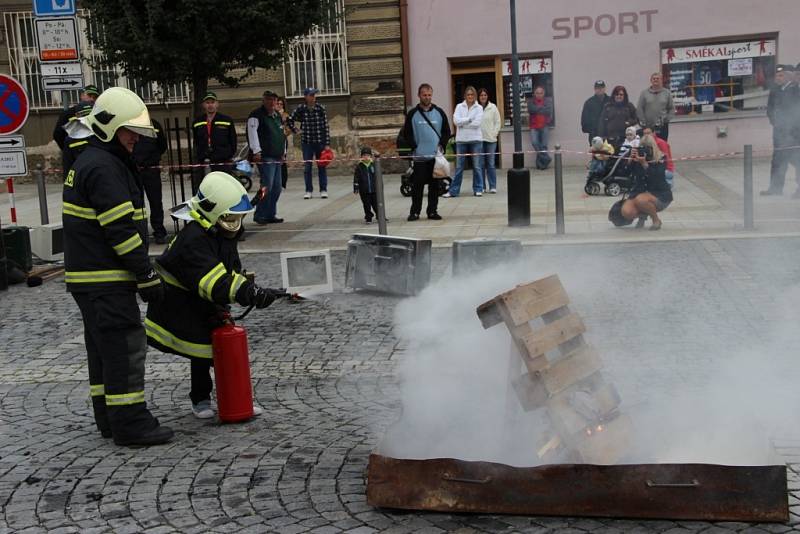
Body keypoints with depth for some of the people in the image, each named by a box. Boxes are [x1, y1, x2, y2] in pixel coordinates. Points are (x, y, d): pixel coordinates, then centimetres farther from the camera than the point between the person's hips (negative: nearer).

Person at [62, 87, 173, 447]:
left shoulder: (89, 162, 17)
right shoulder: (103, 168, -17)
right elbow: (122, 229, -21)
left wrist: (140, 271, 23)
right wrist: (146, 276, -18)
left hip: (90, 276, 11)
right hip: (105, 280, -11)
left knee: (103, 348, 15)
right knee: (125, 346, -7)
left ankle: (109, 418, 24)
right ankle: (130, 423, -3)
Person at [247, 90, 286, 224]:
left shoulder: (277, 115, 20)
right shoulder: (256, 115, -5)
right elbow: (252, 133, -13)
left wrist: (283, 152, 22)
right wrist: (256, 151, -20)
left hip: (277, 157, 8)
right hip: (265, 157, -8)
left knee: (277, 187, 7)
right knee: (267, 186, -14)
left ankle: (271, 214, 15)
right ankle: (260, 215, -6)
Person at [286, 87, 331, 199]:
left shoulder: (321, 109, -3)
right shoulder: (300, 109, -3)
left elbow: (326, 127, -2)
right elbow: (289, 120, 12)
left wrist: (327, 144, -6)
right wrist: (296, 131, 3)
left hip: (320, 142, 0)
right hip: (306, 142, 1)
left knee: (321, 166, 4)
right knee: (307, 167, 3)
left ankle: (323, 190, 10)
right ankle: (308, 190, 11)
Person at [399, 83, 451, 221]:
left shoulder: (439, 112, 7)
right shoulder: (412, 114, 2)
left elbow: (447, 131, 11)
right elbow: (406, 133, 4)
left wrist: (441, 145, -3)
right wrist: (414, 147, -6)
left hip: (436, 156, 2)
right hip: (419, 156, -2)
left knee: (434, 185, 5)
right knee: (418, 185, -1)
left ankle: (432, 211, 13)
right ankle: (415, 211, 7)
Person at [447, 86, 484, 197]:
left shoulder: (479, 108, 3)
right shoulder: (459, 106, 6)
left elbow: (477, 123, -11)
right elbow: (456, 120, -8)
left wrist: (463, 123, -8)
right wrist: (469, 119, -10)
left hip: (475, 139, -1)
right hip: (461, 140, 1)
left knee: (477, 166, 4)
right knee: (459, 167, 4)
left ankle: (478, 189, 12)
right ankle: (453, 190, 8)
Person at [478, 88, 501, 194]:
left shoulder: (493, 107, 5)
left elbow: (498, 122, 7)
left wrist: (494, 133, -2)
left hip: (491, 139, 0)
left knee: (491, 164, 0)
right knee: (480, 164, 2)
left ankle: (493, 186, 3)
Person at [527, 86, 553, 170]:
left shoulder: (548, 100, 8)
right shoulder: (531, 101, 9)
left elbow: (549, 111, -8)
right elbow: (531, 110, -10)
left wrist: (537, 109, -5)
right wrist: (542, 108, -6)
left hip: (545, 126, 0)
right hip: (534, 126, 1)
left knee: (544, 145, -4)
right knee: (534, 142, -18)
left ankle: (540, 162, 6)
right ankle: (546, 158, -5)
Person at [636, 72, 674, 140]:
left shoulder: (667, 93, 8)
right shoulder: (644, 93, 4)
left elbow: (671, 109, 10)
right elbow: (639, 109, 1)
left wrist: (666, 119, -3)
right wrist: (643, 122, -6)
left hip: (662, 126, 1)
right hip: (648, 127, -1)